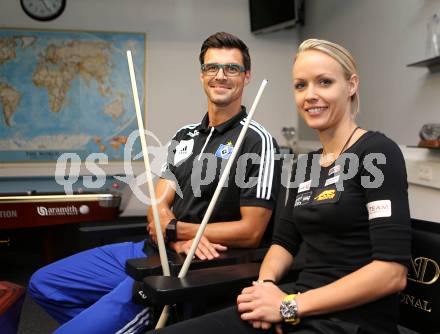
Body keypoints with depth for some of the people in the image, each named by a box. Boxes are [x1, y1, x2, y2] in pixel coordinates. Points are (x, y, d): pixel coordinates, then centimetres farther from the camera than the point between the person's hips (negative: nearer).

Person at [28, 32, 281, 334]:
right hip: (150, 249, 8)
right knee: (43, 283, 11)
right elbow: (159, 206, 4)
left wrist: (174, 229, -12)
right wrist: (180, 239, -19)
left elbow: (251, 232, -15)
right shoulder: (185, 136, 11)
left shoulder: (257, 140, -11)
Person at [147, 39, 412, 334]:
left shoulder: (377, 152, -9)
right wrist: (266, 284, -6)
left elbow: (393, 271, -17)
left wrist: (290, 305, -16)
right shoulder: (305, 165, 13)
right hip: (300, 308, 6)